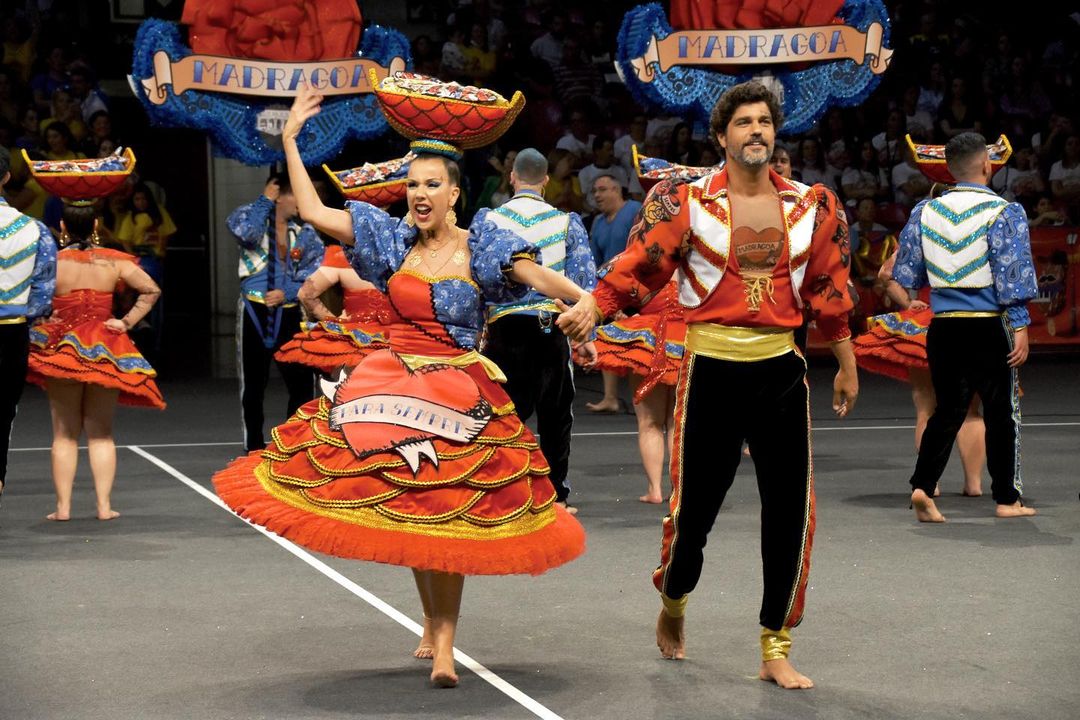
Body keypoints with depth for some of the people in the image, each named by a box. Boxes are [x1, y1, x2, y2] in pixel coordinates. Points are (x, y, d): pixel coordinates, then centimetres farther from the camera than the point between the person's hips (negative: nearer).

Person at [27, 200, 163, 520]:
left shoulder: (52, 262, -9)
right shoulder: (114, 262, -3)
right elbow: (151, 290, -2)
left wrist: (43, 320, -5)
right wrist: (127, 322, 1)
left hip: (62, 348, -1)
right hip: (106, 351, 2)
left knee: (64, 433, 8)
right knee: (101, 433, 10)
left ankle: (63, 505, 4)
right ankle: (104, 505, 4)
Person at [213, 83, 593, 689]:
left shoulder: (481, 247, -4)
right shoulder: (394, 240, 6)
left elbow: (539, 275, -20)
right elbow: (314, 211, 6)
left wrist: (584, 300, -40)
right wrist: (290, 140, 6)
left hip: (459, 394, -3)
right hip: (393, 385, 4)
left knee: (447, 517, -6)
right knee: (405, 512, 8)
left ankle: (444, 643, 2)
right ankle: (433, 624, 27)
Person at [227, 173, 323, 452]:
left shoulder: (305, 232, 8)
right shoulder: (256, 219, 0)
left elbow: (314, 275, 3)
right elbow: (244, 231, -25)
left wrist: (287, 292, -11)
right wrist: (265, 200, -14)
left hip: (289, 312, 3)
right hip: (254, 311, -2)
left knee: (302, 381, -3)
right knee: (253, 382, 6)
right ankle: (254, 443, 18)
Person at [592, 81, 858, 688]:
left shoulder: (812, 206, 6)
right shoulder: (688, 203, -4)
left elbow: (829, 290, 13)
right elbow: (637, 267, -7)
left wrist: (848, 365, 19)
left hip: (781, 369, 3)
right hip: (712, 369, -3)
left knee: (790, 510, 2)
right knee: (696, 501, 3)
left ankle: (777, 650, 14)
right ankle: (673, 606, 35)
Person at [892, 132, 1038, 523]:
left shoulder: (925, 212, 4)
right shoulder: (1005, 213, -7)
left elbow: (906, 275, 9)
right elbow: (1013, 275, -11)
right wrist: (1020, 327, -8)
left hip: (942, 326, 4)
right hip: (989, 328, -4)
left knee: (947, 410, 12)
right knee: (1001, 412, 8)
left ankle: (923, 485, -4)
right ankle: (1007, 498, 14)